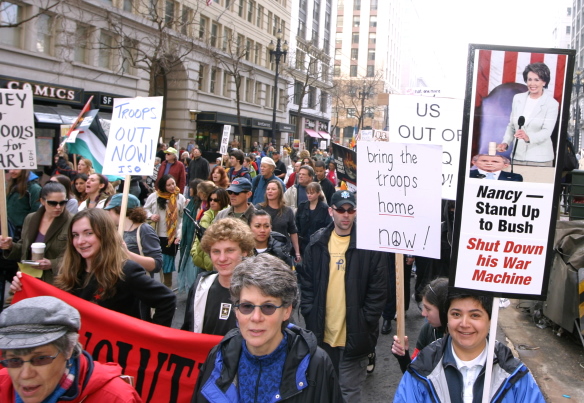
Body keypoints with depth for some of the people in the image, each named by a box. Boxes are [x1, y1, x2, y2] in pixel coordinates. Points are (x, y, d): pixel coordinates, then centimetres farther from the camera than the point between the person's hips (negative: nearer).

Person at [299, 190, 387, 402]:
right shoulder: (317, 243, 2)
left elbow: (378, 290, -6)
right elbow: (306, 284, 6)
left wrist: (366, 323, -10)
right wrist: (310, 317, -1)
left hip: (355, 336, -3)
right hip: (322, 334, 4)